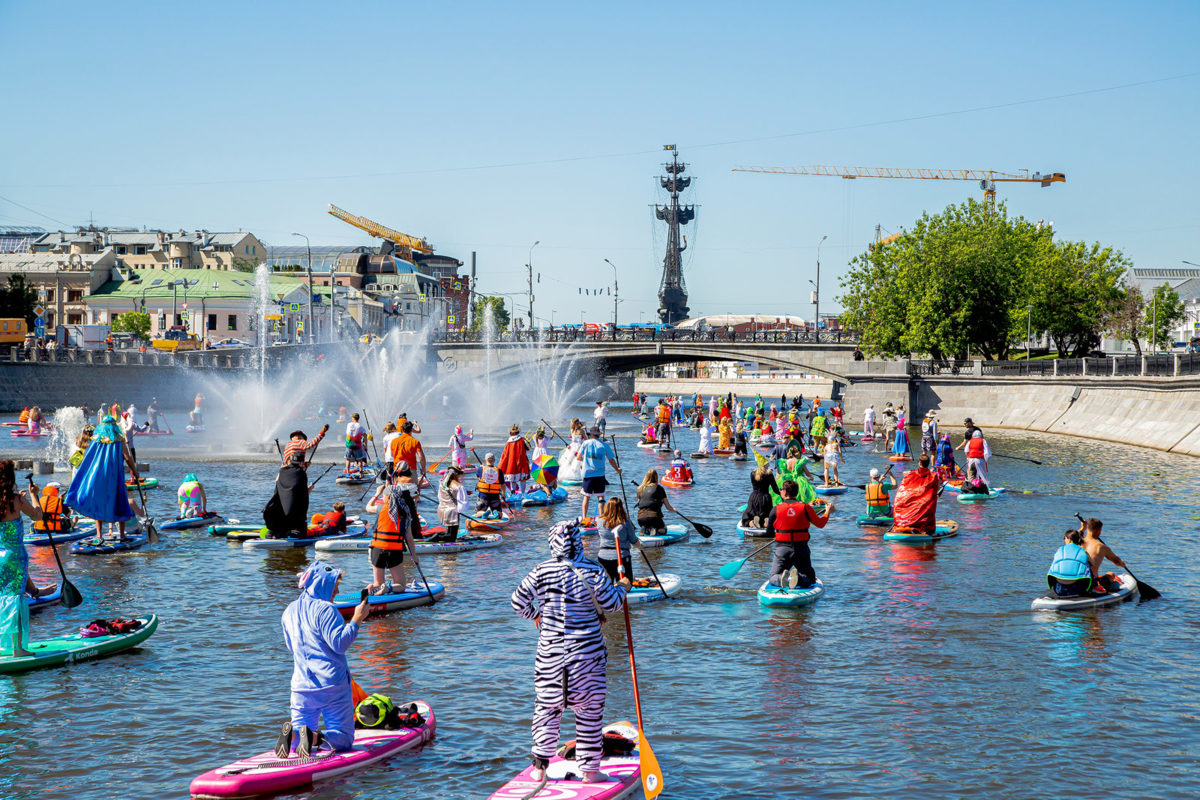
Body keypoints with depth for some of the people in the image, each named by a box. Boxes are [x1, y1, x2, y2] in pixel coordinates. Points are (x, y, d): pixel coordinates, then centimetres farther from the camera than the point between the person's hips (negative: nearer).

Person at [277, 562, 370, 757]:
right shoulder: (325, 609, -12)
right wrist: (356, 620, -14)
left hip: (301, 687, 6)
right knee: (343, 739, 3)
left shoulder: (289, 611, 12)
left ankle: (292, 734, -21)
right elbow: (339, 643, -19)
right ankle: (314, 738, -27)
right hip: (332, 685, -6)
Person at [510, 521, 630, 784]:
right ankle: (589, 769, 10)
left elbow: (518, 601, 4)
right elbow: (610, 603, -6)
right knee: (590, 707, 7)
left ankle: (540, 766, 14)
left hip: (550, 649, 2)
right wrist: (622, 588, 13)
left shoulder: (541, 572, -3)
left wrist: (535, 615, 23)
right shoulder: (592, 571, -11)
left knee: (547, 706, 13)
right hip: (587, 649, -2)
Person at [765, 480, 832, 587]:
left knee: (773, 578, 12)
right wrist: (828, 512, 27)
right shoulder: (805, 507, -4)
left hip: (782, 550, -1)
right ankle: (798, 578, -21)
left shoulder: (775, 510, -6)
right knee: (810, 578, 16)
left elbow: (769, 533, 3)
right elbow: (820, 523, 8)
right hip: (802, 550, 1)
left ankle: (782, 578, -25)